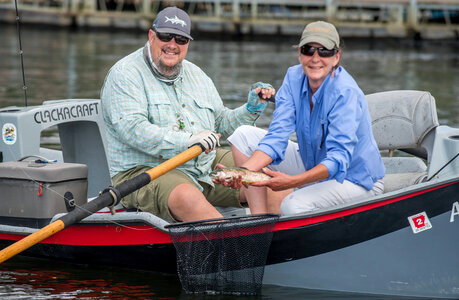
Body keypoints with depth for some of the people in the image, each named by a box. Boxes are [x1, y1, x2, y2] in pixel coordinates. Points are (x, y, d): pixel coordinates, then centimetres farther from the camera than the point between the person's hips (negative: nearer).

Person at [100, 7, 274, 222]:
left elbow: (222, 123, 26)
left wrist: (251, 109, 7)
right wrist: (188, 141, -27)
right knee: (187, 198, -37)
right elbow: (132, 129, -19)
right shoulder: (125, 74, -5)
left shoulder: (196, 75, 19)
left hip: (204, 167, 7)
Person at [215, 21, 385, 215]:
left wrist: (292, 181, -48)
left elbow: (338, 159, -34)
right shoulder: (294, 77, -6)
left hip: (356, 179, -7)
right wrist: (243, 172, -32)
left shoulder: (345, 93, -26)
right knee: (244, 135, -2)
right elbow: (277, 136, -14)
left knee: (293, 206, -34)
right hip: (313, 166, 7)